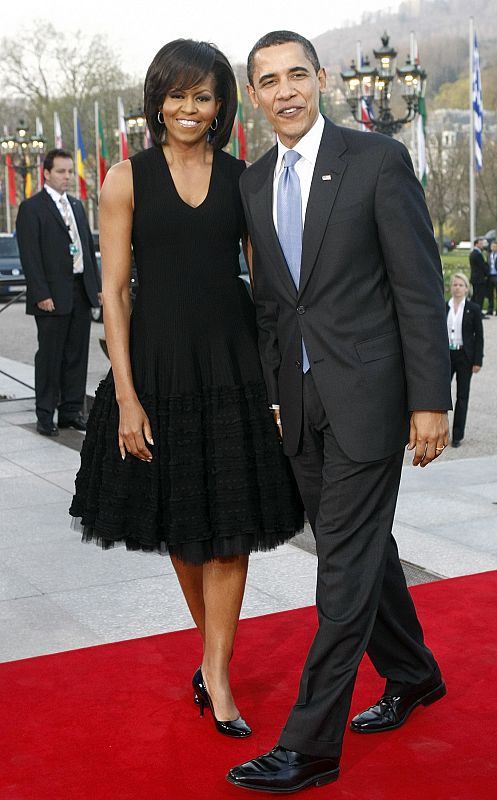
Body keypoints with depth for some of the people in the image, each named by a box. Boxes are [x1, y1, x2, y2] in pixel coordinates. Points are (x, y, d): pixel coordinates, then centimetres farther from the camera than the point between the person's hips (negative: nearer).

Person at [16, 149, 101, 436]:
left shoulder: (77, 205, 16)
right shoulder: (31, 208, -5)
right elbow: (30, 256, -11)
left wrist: (98, 285, 11)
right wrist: (41, 294, -17)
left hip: (82, 292, 6)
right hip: (53, 296, -6)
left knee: (77, 354, 9)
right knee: (50, 356, 0)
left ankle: (72, 411, 18)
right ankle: (45, 415, 8)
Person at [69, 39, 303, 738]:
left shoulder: (243, 179, 5)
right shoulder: (128, 179, 0)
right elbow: (114, 290, -2)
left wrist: (276, 373, -2)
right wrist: (126, 396, -9)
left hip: (234, 364, 1)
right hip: (158, 361, 0)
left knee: (232, 523, 1)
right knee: (180, 523, 11)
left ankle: (216, 674, 12)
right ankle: (213, 645, 33)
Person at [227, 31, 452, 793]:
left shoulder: (378, 160, -7)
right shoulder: (253, 182, 11)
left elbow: (420, 285, -9)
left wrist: (430, 399, -13)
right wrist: (271, 390, 12)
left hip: (367, 395, -6)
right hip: (300, 403, 6)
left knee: (346, 565, -3)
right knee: (360, 550, 17)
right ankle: (412, 675, 38)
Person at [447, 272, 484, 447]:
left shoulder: (473, 309, -2)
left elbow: (479, 336, -1)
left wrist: (478, 361, -7)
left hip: (465, 356, -2)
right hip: (446, 355, 2)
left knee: (462, 396, 5)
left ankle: (457, 435, 11)